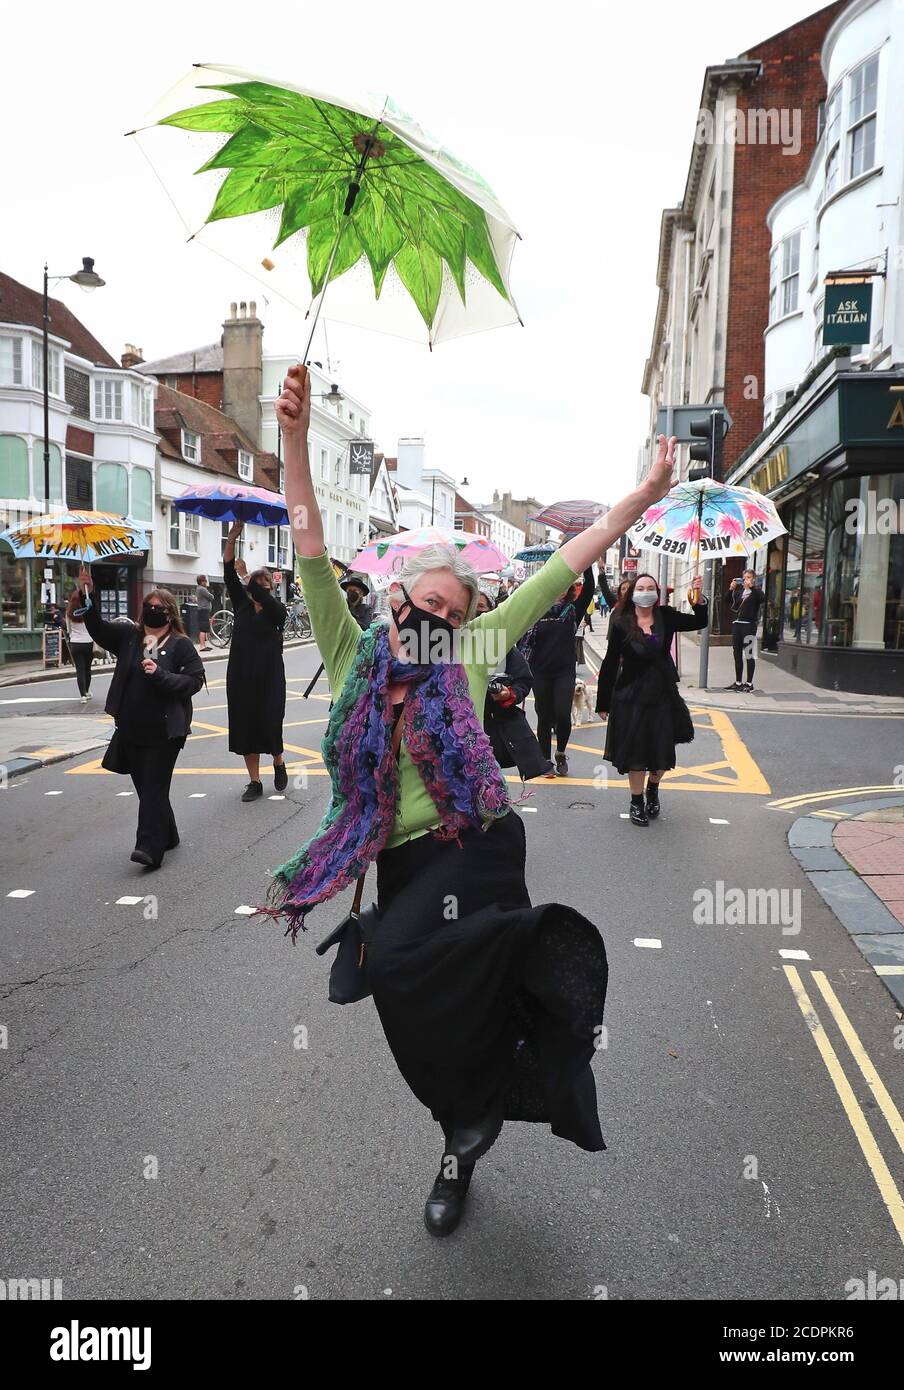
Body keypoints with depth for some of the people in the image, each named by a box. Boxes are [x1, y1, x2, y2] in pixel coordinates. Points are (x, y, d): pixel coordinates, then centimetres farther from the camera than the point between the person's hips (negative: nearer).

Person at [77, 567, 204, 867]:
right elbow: (97, 628, 4)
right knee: (146, 787, 13)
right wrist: (87, 596, -9)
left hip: (164, 731, -5)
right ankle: (167, 837, 28)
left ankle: (150, 848, -8)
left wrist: (160, 674, -19)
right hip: (131, 729, 5)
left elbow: (195, 680, -8)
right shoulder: (129, 636, 9)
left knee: (154, 788, -6)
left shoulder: (181, 645, -5)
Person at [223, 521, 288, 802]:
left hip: (269, 676, -3)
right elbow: (229, 574, -4)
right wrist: (232, 538, -12)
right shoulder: (241, 605, 6)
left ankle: (279, 763, 29)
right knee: (245, 726, 4)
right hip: (240, 675, 3)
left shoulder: (276, 610, -1)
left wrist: (252, 579, -29)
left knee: (269, 723, -3)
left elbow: (263, 598, -24)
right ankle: (254, 782, 13)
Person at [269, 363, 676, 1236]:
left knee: (399, 965, -27)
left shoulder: (468, 653, 0)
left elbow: (557, 572, -2)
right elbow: (310, 553, -5)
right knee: (443, 1007, 14)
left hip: (474, 844, -3)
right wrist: (294, 440, -15)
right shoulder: (351, 655, 3)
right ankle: (463, 1147, 40)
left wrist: (641, 500, -4)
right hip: (397, 859, 3)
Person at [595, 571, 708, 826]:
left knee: (663, 751, 11)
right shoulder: (621, 624, -9)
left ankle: (652, 790, 38)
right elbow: (610, 663, -7)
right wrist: (603, 702, -5)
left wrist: (697, 599, -11)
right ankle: (636, 802, 23)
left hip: (663, 695, 3)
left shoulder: (665, 617, 0)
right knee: (635, 751, 5)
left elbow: (700, 622, 8)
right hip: (631, 697, -3)